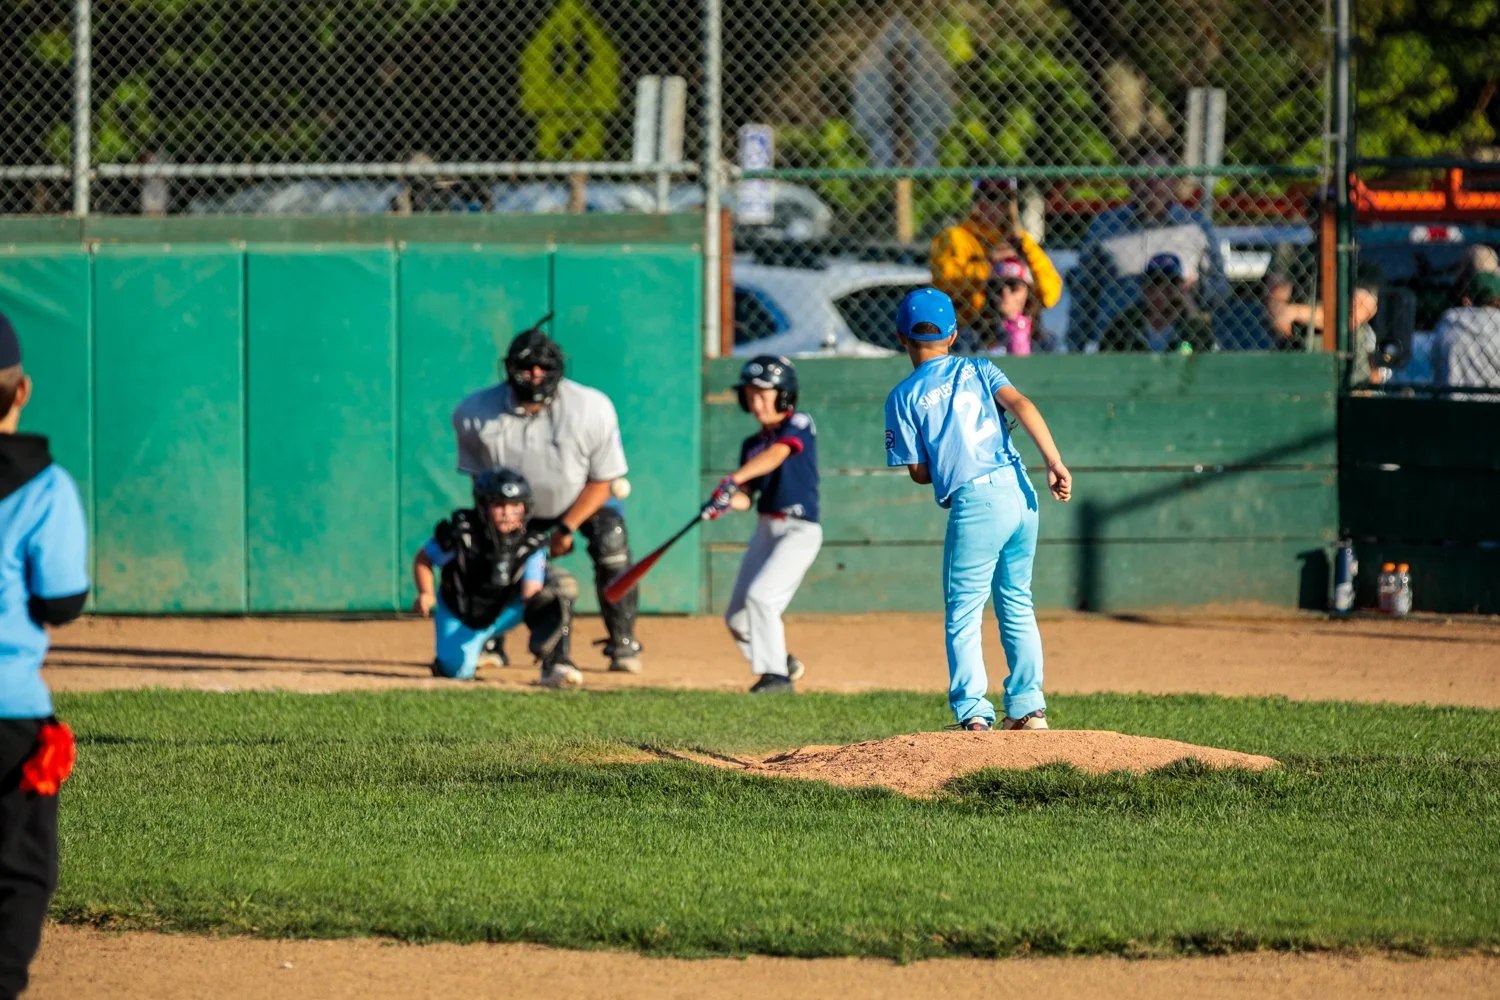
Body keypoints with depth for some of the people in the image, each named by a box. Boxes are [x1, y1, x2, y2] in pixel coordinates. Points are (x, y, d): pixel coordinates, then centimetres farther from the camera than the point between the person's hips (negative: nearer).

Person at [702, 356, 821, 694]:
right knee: (736, 618, 8)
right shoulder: (753, 444, 11)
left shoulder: (798, 425, -8)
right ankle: (781, 663, 29)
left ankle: (776, 674, -12)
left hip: (799, 530, -8)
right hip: (766, 528, 8)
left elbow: (775, 455, -27)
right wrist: (724, 500, -18)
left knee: (760, 596, -22)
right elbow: (745, 494, 6)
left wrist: (733, 479, -41)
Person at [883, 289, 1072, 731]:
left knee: (963, 615, 4)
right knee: (1017, 604, 17)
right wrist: (1054, 462, -12)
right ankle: (1028, 707, 17)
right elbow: (1021, 404, -4)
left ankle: (973, 715, -5)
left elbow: (918, 472, 3)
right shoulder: (978, 370, 13)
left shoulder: (903, 397, 5)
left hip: (975, 503, -4)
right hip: (1020, 494, 4)